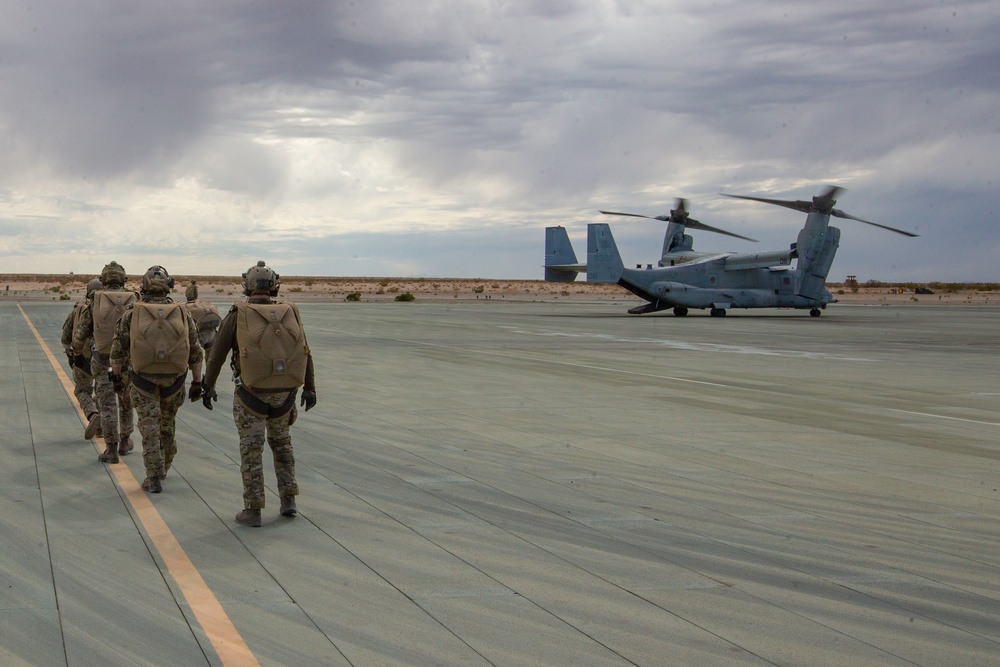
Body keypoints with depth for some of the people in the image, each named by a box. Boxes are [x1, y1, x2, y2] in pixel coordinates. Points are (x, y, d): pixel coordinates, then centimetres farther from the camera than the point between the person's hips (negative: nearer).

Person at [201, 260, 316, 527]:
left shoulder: (237, 315, -6)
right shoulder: (290, 314, 1)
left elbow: (216, 354, -1)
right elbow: (305, 354, 6)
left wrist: (208, 386, 12)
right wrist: (309, 388, 17)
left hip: (251, 394, -3)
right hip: (284, 393, 3)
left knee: (251, 450, 4)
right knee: (281, 442, 21)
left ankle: (252, 510, 6)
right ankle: (288, 500, 17)